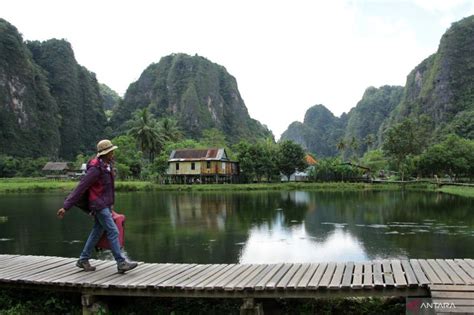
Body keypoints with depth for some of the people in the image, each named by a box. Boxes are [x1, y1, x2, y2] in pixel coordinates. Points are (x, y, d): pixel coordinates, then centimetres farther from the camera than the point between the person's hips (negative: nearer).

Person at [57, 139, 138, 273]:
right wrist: (66, 207, -19)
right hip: (99, 205, -9)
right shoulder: (96, 169, -20)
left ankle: (83, 260, 27)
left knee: (97, 232, 15)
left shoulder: (108, 165, 7)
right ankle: (121, 263, -5)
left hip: (106, 205, 9)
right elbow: (80, 188, -20)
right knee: (113, 232, -9)